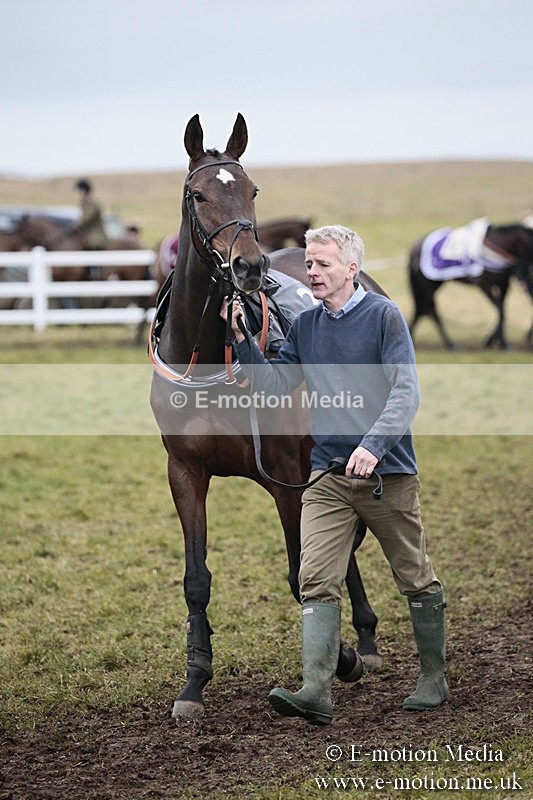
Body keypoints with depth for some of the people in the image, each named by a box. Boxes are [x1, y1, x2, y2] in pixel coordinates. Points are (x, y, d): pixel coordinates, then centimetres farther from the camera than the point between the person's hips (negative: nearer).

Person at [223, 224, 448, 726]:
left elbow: (406, 392, -12)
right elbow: (274, 384, 11)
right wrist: (242, 340, -2)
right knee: (316, 581, -10)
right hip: (327, 475, 4)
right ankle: (317, 690, -17)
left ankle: (433, 679, 23)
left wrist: (374, 444, -25)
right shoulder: (305, 326, 11)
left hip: (388, 472, -4)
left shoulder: (384, 316, -5)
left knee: (416, 579, 8)